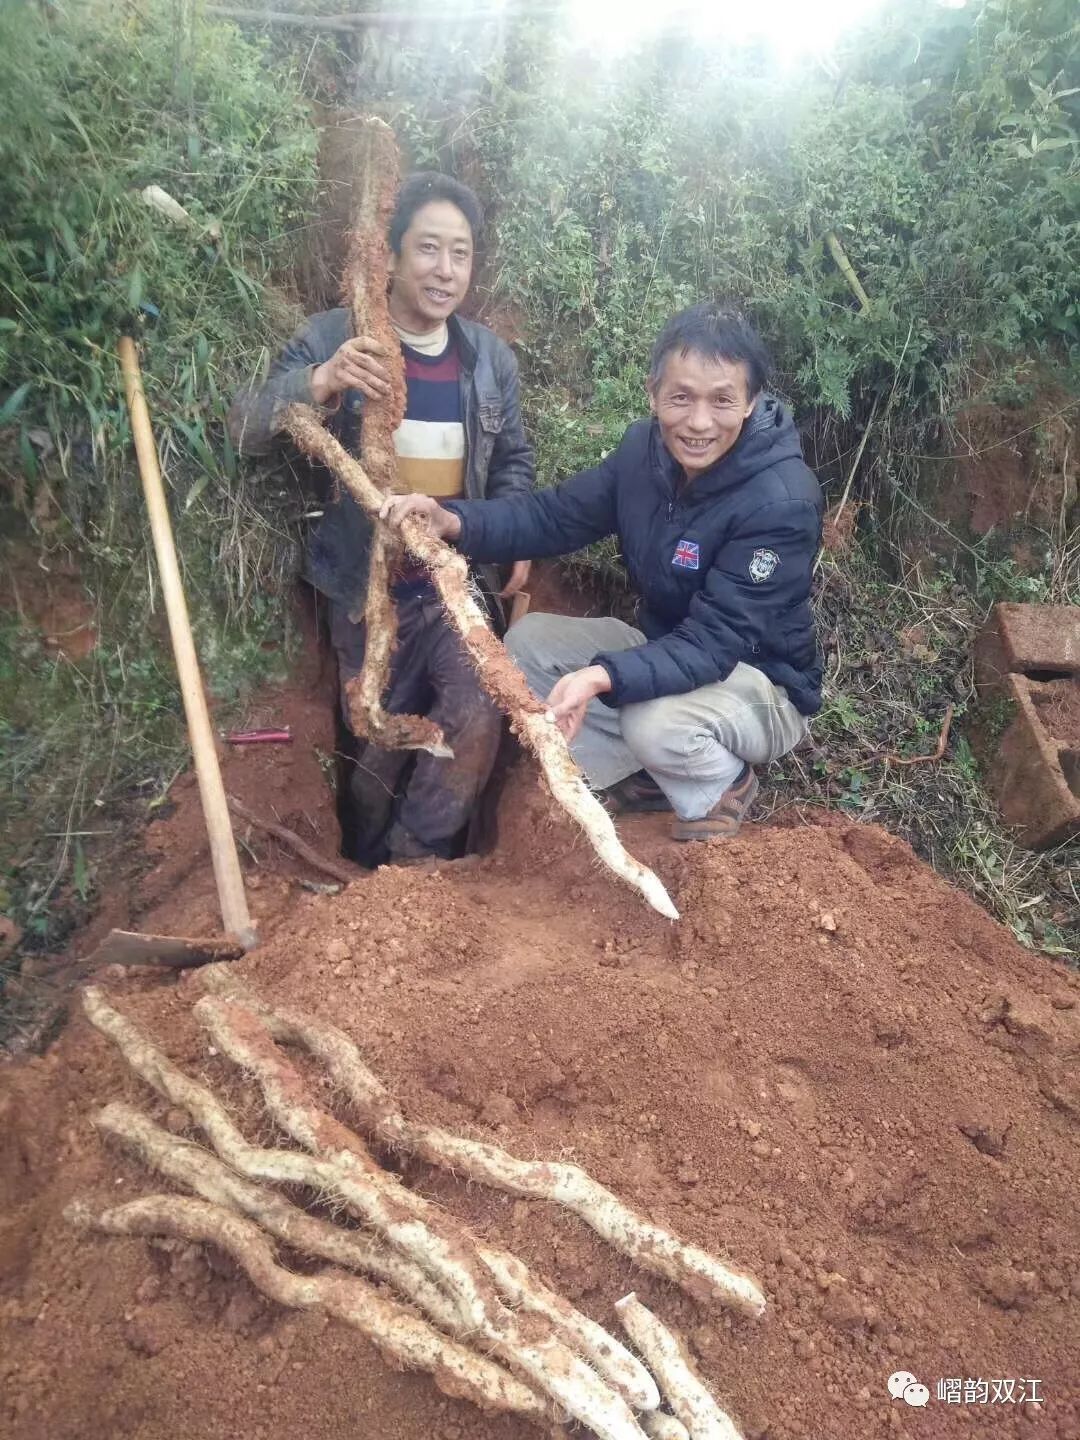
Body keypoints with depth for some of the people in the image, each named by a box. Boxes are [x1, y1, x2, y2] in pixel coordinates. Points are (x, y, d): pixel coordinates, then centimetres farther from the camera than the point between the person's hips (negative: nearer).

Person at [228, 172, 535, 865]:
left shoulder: (490, 355, 5)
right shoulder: (335, 338, -7)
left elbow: (513, 460, 16)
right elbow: (246, 429, -15)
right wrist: (320, 382, -35)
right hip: (371, 588, -2)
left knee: (477, 720, -17)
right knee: (381, 748, 8)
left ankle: (414, 862, 7)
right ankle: (379, 874, 36)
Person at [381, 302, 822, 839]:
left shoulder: (783, 503, -29)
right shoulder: (648, 448, -8)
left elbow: (714, 642, -34)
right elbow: (557, 515, -3)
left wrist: (604, 677, -50)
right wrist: (454, 521, -20)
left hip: (762, 687, -7)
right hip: (669, 651, 7)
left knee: (654, 720, -37)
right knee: (528, 640, -4)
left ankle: (719, 790, 0)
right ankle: (645, 776, 6)